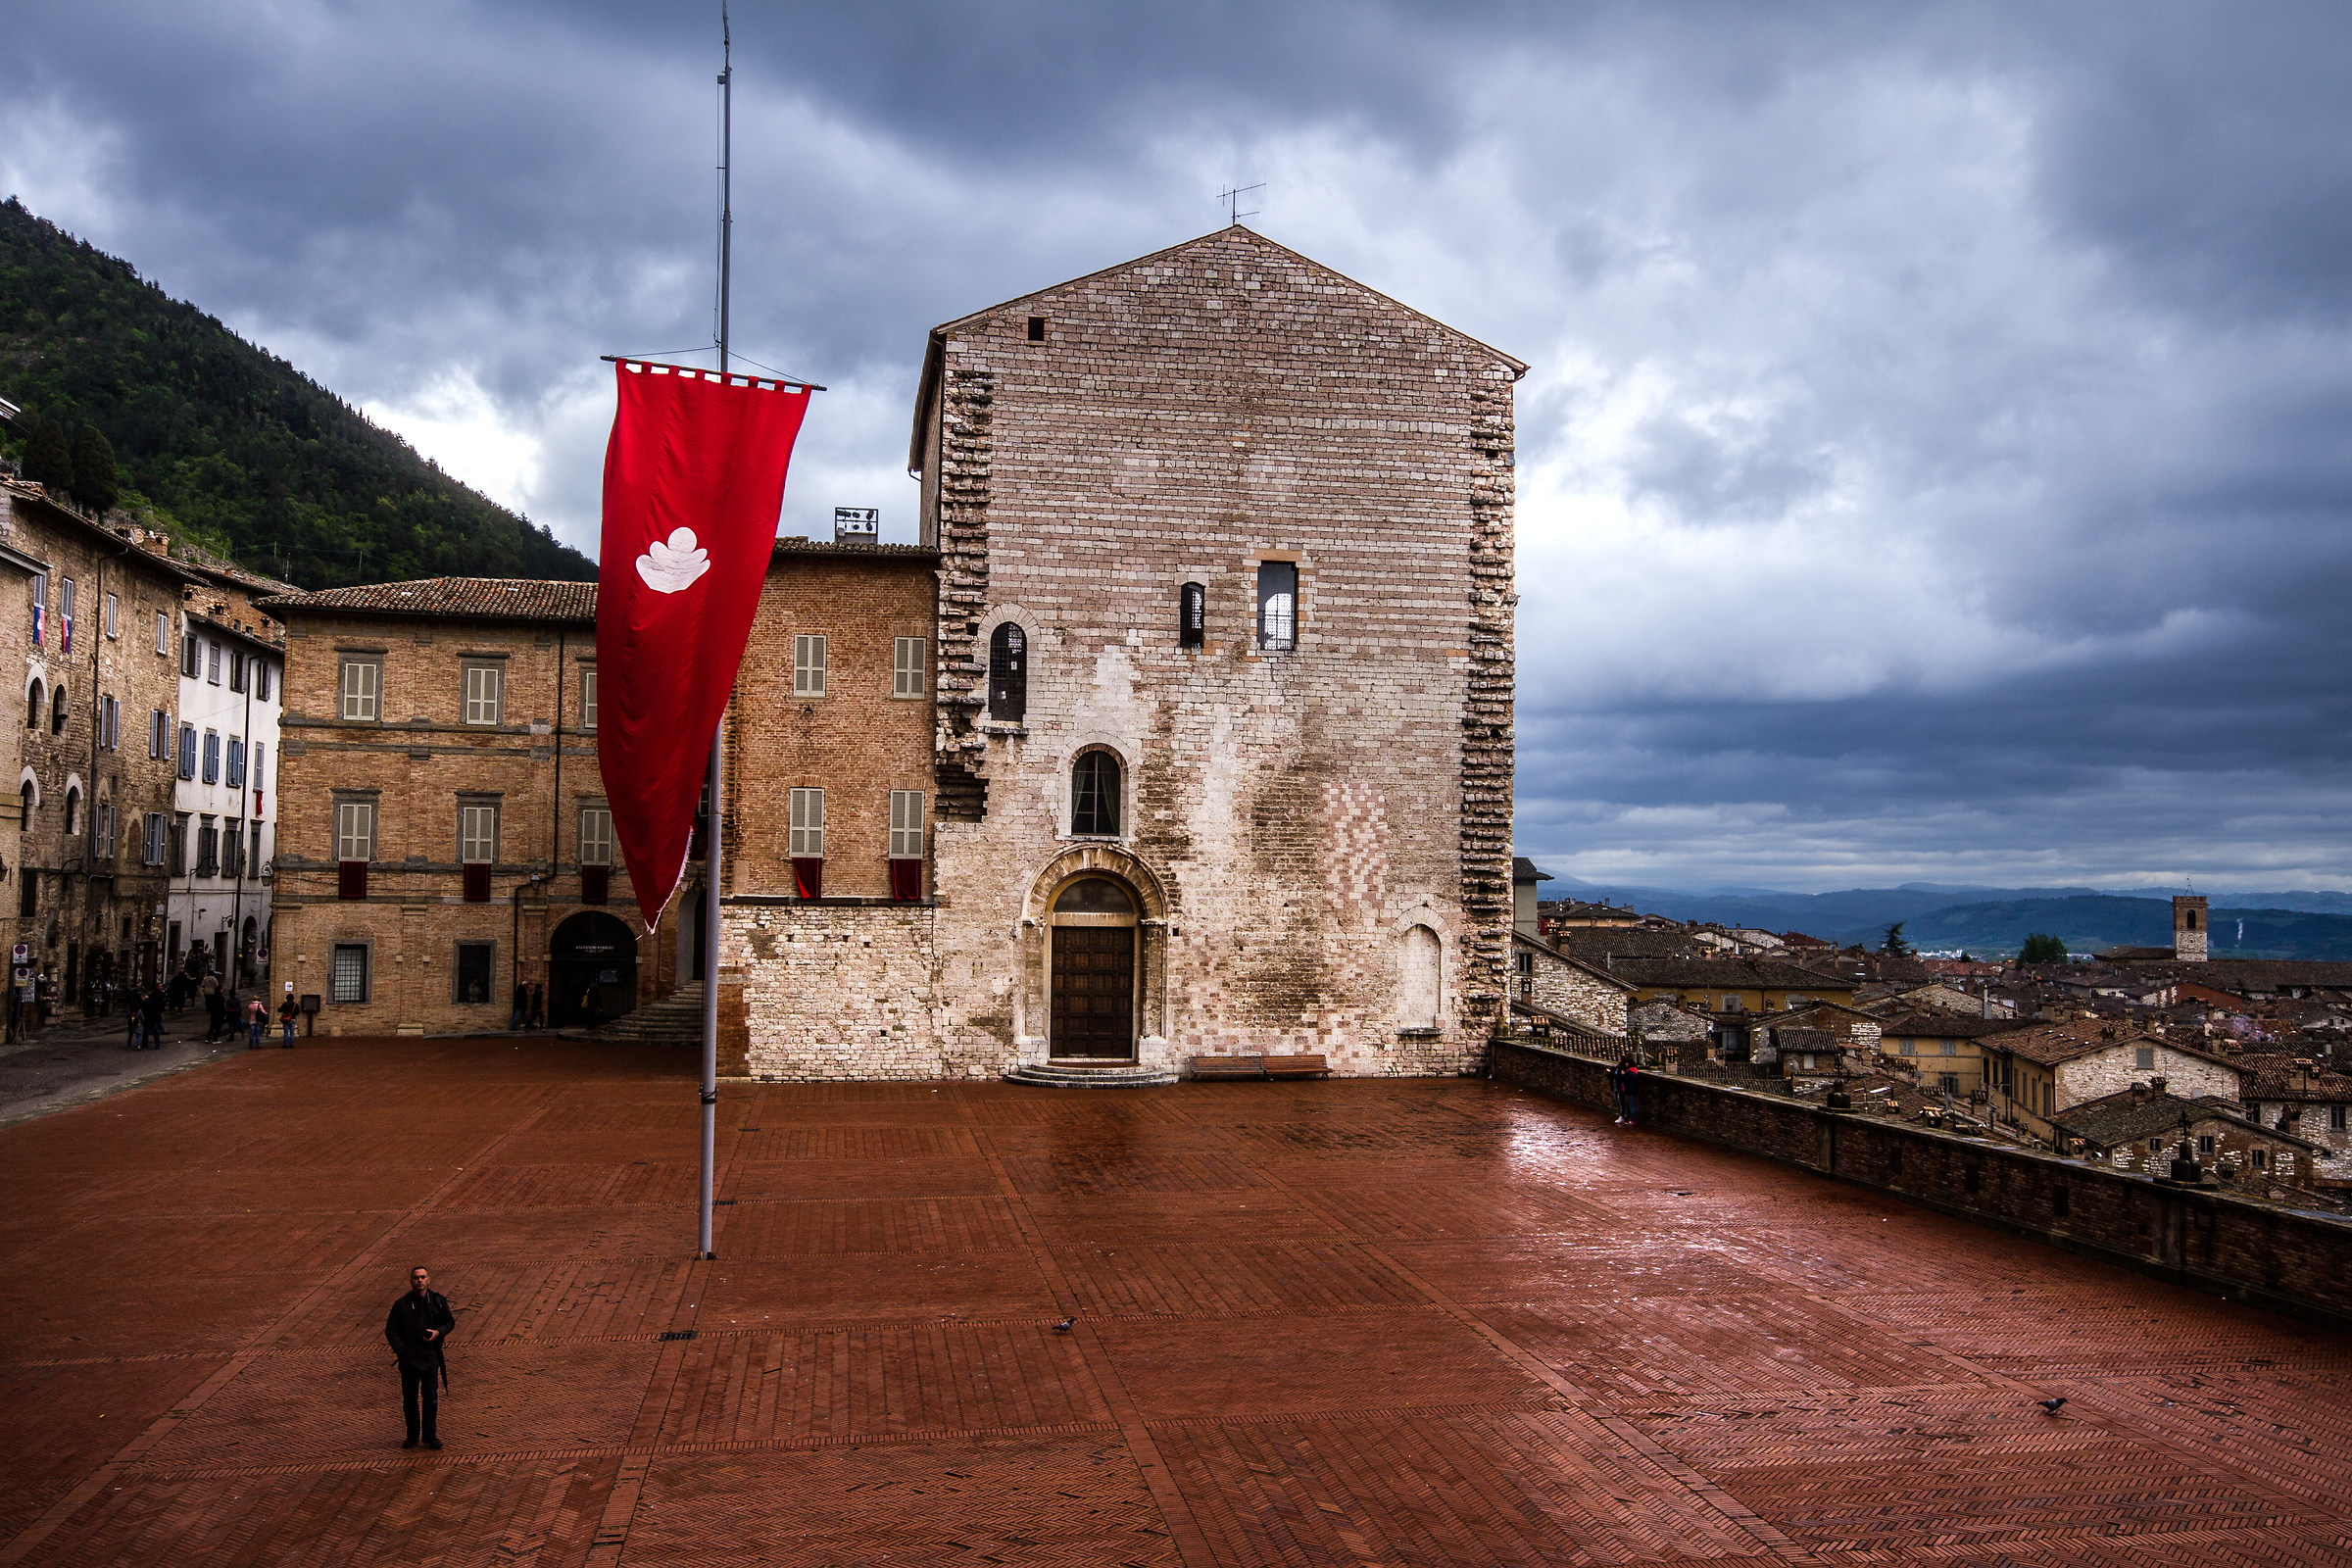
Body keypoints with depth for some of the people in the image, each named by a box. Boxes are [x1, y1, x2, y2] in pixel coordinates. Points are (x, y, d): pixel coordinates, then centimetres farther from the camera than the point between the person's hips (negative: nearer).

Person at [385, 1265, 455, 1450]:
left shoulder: (438, 1301, 2)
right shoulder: (401, 1305, -2)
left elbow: (449, 1322, 12)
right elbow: (390, 1330, 2)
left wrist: (438, 1332, -9)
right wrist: (402, 1351, -9)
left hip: (430, 1358, 0)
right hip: (409, 1359, 0)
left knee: (431, 1397, 1)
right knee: (409, 1399, 8)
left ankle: (429, 1435, 14)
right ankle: (413, 1435, 22)